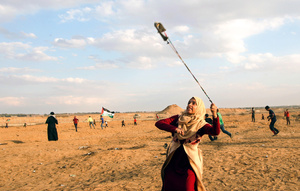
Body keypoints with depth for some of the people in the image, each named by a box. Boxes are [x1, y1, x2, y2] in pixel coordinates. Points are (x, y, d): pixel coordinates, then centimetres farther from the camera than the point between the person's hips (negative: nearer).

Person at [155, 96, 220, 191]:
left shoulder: (201, 124, -3)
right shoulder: (178, 119, 5)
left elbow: (216, 131, -23)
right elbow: (158, 123, -6)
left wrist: (214, 115, -41)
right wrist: (174, 129, -22)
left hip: (190, 159, -3)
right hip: (174, 157, 3)